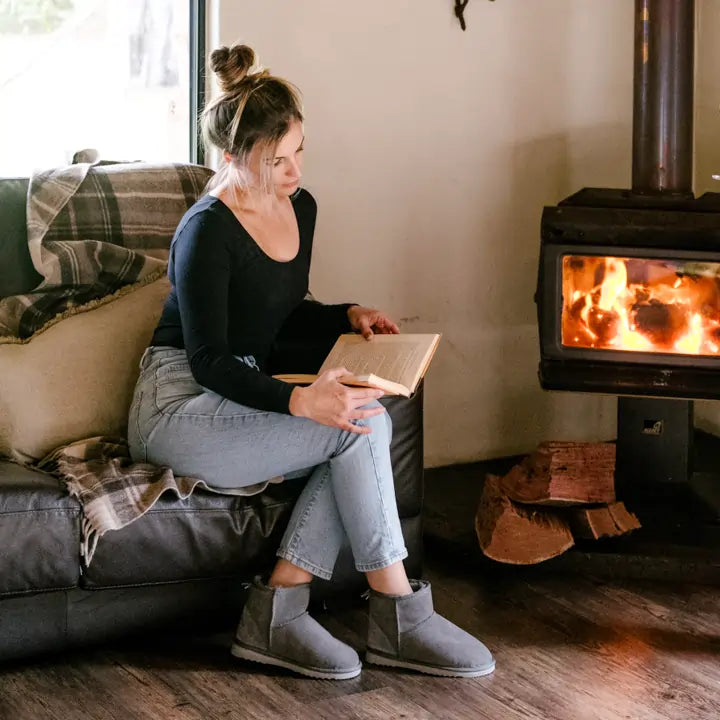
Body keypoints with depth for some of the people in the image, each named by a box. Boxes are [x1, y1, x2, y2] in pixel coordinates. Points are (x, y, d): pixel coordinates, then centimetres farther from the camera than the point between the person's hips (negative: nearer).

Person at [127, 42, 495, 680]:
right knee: (360, 425, -23)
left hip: (243, 398, 8)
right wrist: (301, 401, -33)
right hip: (180, 407, -8)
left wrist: (348, 316, 2)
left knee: (365, 422, -20)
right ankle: (398, 620, -17)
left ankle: (277, 611, -19)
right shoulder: (207, 231, -17)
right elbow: (209, 363, -20)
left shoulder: (300, 208, 7)